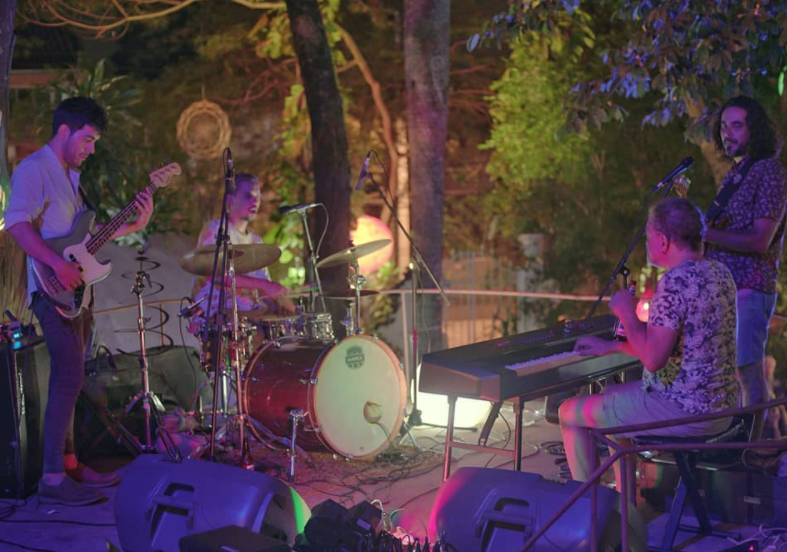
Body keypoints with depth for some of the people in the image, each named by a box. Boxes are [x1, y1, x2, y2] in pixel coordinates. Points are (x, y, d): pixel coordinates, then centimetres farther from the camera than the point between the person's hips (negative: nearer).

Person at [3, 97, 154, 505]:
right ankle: (53, 479, -16)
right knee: (69, 378, -16)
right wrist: (58, 264, -31)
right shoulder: (34, 169, -9)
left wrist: (134, 226, 5)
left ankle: (69, 464, 19)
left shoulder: (73, 176, 20)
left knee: (68, 379, 12)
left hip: (76, 288, 10)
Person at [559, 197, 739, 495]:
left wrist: (627, 313, -12)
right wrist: (613, 346, 20)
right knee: (612, 395, 32)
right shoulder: (718, 272, 8)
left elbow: (653, 358, -27)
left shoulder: (675, 282, -23)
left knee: (569, 412, 5)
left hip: (684, 410, -10)